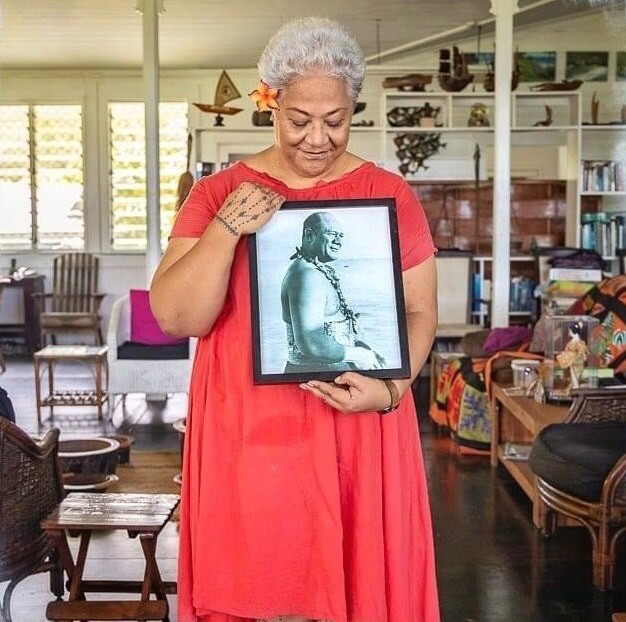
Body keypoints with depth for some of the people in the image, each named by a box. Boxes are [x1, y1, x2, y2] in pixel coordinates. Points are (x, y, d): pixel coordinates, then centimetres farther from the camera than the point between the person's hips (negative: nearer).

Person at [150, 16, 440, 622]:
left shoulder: (389, 194, 2)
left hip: (360, 434, 0)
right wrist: (227, 229, -18)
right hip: (250, 433, 0)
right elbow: (174, 317, -5)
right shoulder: (218, 192, 1)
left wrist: (391, 387, -15)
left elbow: (420, 311, 3)